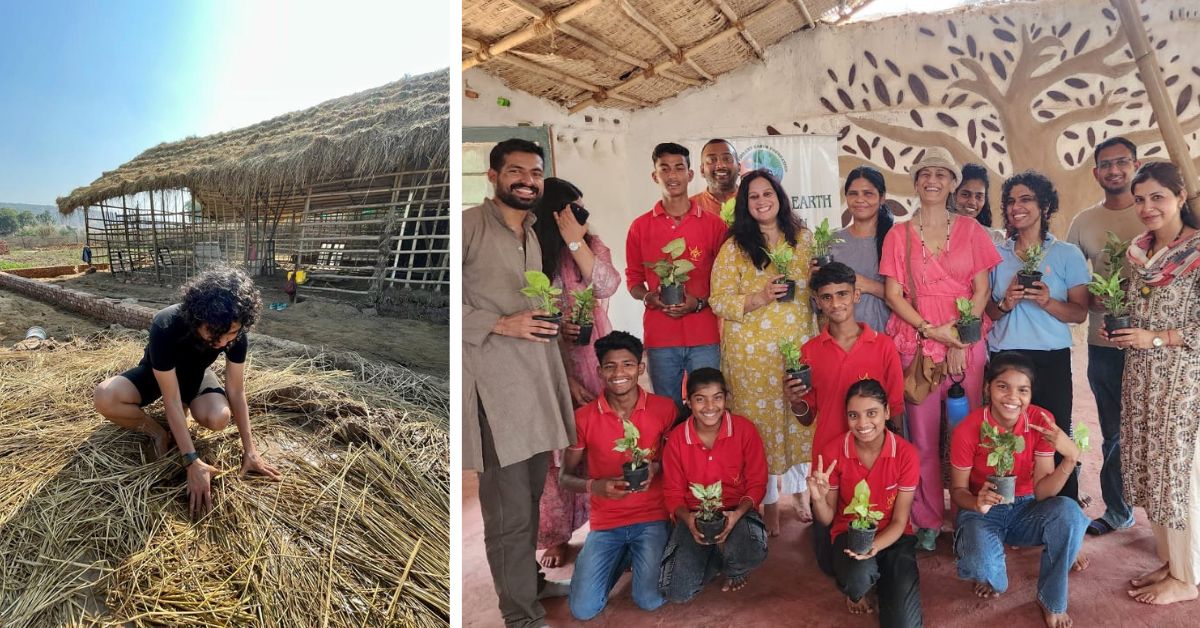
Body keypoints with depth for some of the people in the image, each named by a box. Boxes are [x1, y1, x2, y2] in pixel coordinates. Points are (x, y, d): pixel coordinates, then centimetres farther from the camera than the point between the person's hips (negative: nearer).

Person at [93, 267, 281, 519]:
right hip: (156, 374, -2)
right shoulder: (165, 327, -41)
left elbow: (236, 391, -21)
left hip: (194, 375, 2)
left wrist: (249, 450, -21)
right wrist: (193, 462, -40)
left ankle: (186, 410, 6)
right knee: (103, 398, -34)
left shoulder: (235, 333, -32)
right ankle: (158, 432, -6)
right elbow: (171, 400, -38)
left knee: (218, 418, -30)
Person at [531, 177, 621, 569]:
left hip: (595, 363, 2)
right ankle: (556, 536, 21)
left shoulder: (592, 245, 0)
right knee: (556, 454, 5)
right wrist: (565, 379, -13)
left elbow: (607, 286, -18)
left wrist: (575, 241, -21)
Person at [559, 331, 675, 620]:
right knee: (583, 610, -7)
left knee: (650, 601, -16)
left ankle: (638, 555, 17)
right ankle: (621, 557, 23)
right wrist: (594, 486, -20)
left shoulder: (664, 408, -7)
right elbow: (565, 477, 1)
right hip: (605, 522, 1)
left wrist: (656, 467, -15)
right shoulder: (583, 418, -8)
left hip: (652, 518, -1)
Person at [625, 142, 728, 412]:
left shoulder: (714, 224, 5)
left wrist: (700, 302, -10)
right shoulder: (640, 226, 7)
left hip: (705, 336, 0)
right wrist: (648, 297, -8)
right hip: (659, 337, 1)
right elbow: (633, 279, 12)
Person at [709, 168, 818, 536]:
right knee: (761, 421, 4)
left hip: (798, 345, 3)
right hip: (751, 351, -3)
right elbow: (719, 300, -8)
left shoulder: (803, 239, 7)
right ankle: (768, 501, 20)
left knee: (801, 418, 10)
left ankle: (799, 490, 30)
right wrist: (759, 298, -21)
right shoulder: (734, 247, -4)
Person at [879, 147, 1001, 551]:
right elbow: (893, 294, 2)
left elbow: (982, 290, 4)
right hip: (916, 342, 0)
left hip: (967, 342, 1)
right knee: (923, 434, 1)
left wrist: (959, 338, -8)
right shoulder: (899, 235, 7)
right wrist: (931, 330, -10)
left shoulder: (970, 230, 8)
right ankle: (928, 521, 12)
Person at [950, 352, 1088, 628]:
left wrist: (1070, 458, -32)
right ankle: (993, 579, 9)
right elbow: (957, 490, -9)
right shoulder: (967, 430, -20)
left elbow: (1041, 491, -14)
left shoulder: (1042, 421, -14)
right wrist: (977, 502, -32)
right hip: (982, 512, -3)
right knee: (982, 565, -34)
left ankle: (1052, 601, -5)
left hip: (1025, 508, 3)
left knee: (1069, 512, -31)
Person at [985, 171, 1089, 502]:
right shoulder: (996, 254, 11)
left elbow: (1080, 312, 0)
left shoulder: (1068, 254, 5)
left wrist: (1047, 302, -18)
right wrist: (1005, 304, -8)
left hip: (1051, 360, -1)